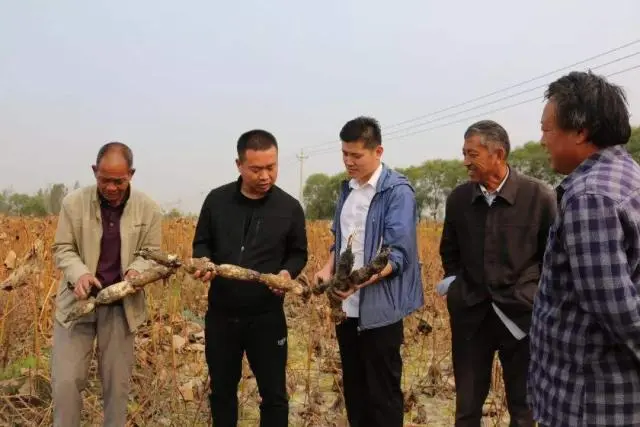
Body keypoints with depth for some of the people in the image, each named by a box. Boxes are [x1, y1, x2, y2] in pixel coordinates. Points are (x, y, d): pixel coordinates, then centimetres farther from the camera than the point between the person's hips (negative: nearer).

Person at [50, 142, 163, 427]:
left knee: (117, 383, 10)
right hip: (77, 301, 0)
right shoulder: (74, 203, -7)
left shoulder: (149, 209, -5)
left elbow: (152, 253, 3)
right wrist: (79, 273, -22)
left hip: (121, 305, 1)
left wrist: (136, 270, -19)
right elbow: (62, 249, -1)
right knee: (65, 381, -2)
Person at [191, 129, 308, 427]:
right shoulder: (217, 200, -2)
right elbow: (201, 244, 9)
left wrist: (287, 272, -16)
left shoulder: (290, 207, -5)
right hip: (221, 314, 2)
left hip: (267, 316, -2)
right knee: (221, 390, 16)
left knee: (274, 394, 8)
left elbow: (298, 253, 6)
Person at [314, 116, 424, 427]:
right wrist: (328, 268, -1)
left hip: (379, 309, -7)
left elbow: (398, 253, -18)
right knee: (354, 390, 17)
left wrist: (359, 281, -31)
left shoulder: (397, 191, -12)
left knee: (383, 395, 6)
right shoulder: (347, 188, 10)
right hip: (347, 308, 7)